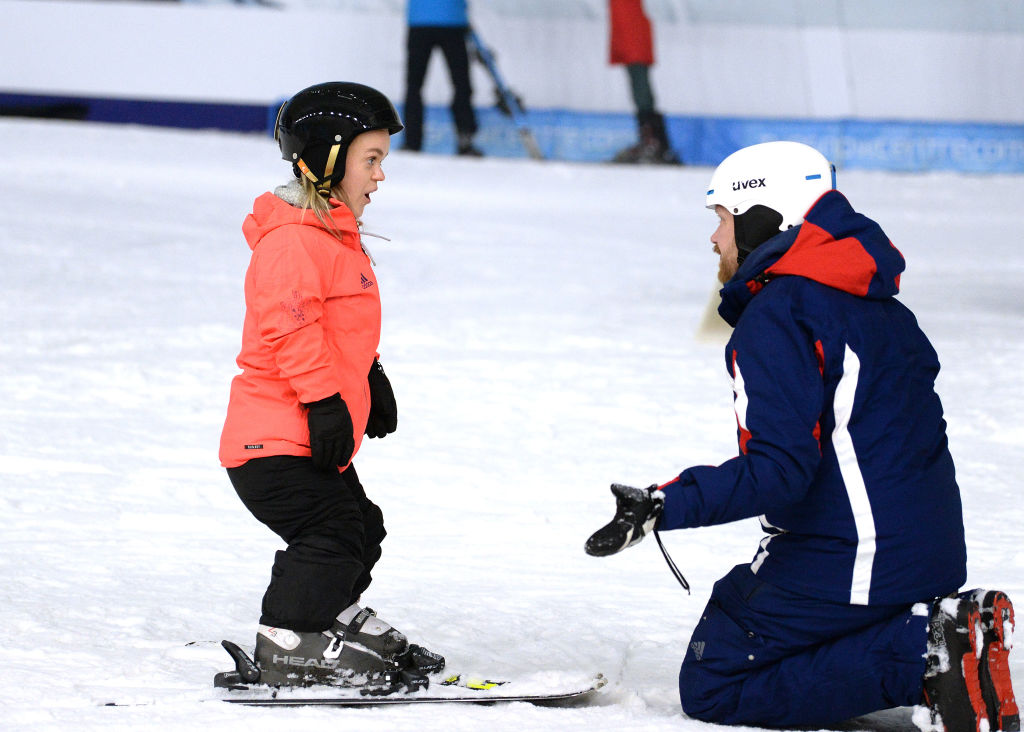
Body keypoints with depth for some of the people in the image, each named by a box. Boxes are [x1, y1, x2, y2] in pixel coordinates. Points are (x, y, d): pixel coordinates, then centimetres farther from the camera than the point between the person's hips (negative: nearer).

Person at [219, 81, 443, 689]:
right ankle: (288, 645, -10)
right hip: (277, 435, -11)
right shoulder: (293, 239, -18)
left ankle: (338, 619, 33)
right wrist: (323, 398, -25)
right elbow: (290, 323, -26)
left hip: (318, 434, 11)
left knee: (359, 527, 17)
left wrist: (371, 379, 29)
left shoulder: (336, 236, 18)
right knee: (330, 530, -15)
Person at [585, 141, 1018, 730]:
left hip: (849, 560, -9)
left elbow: (778, 469, -24)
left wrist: (664, 506, -27)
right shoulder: (878, 306, 13)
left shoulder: (776, 317, -15)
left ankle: (923, 656, -15)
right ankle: (939, 627, 4)